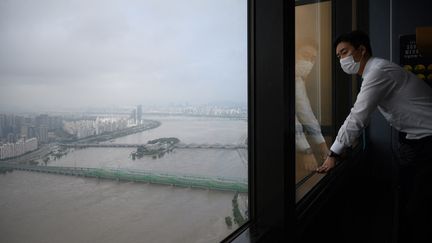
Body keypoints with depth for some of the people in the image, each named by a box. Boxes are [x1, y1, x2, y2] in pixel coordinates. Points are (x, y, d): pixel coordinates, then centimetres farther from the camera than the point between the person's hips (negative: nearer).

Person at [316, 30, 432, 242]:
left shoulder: (379, 71, -19)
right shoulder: (373, 73, 11)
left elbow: (357, 118, -24)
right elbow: (359, 117, 16)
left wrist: (334, 154, -20)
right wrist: (339, 147, 11)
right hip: (411, 140, 10)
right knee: (405, 202, 15)